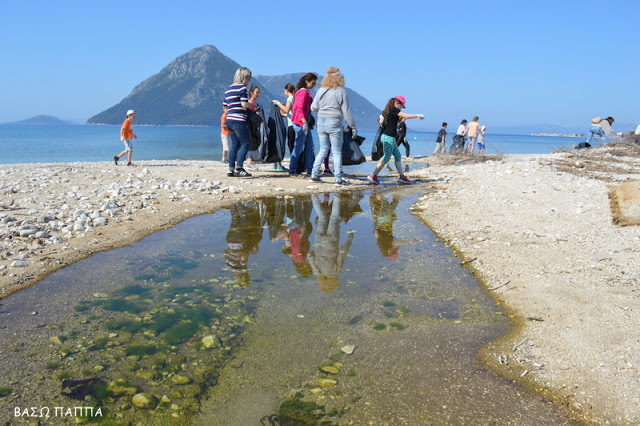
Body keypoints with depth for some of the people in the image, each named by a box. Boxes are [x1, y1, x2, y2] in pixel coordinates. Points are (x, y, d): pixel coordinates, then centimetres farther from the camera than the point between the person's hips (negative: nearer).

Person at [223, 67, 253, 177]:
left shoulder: (228, 89, 19)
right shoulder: (242, 87, -7)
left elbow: (225, 107, 20)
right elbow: (244, 104, -17)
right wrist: (250, 104, 3)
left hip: (229, 120, 9)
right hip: (238, 120, -9)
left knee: (234, 145, 11)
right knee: (245, 143, -4)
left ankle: (231, 170, 11)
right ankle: (239, 168, -11)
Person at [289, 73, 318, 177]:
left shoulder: (306, 92, 18)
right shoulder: (303, 92, -12)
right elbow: (300, 109, -20)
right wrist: (304, 123, -26)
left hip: (304, 123, 10)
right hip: (301, 123, -10)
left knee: (309, 147, 9)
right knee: (298, 147, -4)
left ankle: (310, 170, 12)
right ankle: (292, 170, 3)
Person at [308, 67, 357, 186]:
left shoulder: (321, 91, 5)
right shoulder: (341, 92, -6)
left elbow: (313, 108, 8)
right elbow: (346, 111, -7)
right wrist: (353, 127, -3)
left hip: (321, 122, 4)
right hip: (334, 123, -4)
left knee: (323, 150, 15)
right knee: (337, 152, 3)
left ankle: (314, 174, 12)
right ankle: (338, 178, 3)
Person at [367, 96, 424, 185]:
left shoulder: (386, 111, 12)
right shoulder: (394, 110, -14)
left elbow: (381, 122, 14)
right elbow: (407, 116, -18)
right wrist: (418, 115, -8)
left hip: (385, 136, 10)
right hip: (389, 137, -10)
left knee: (398, 156, 12)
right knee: (386, 157, -2)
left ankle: (401, 176, 16)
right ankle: (373, 176, 1)